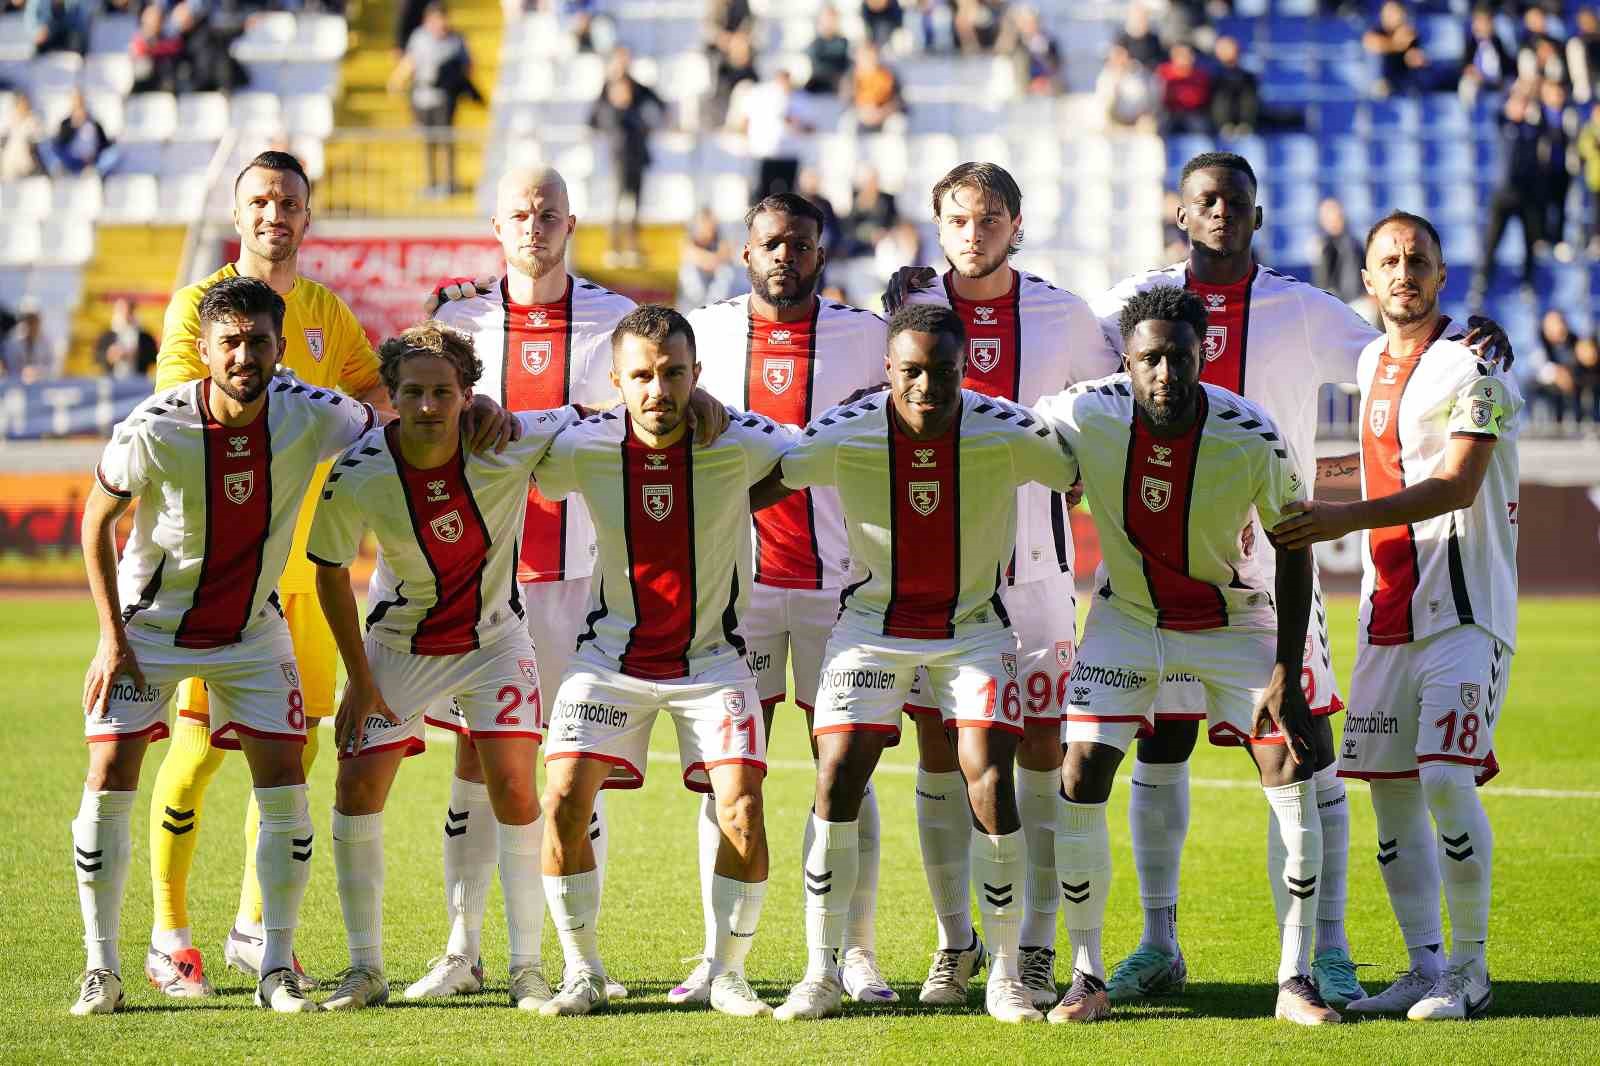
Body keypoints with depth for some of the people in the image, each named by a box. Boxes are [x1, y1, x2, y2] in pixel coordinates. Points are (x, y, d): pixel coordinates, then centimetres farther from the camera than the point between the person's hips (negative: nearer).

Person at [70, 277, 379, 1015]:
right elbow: (96, 522, -9)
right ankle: (101, 968, 0)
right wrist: (113, 638, -11)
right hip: (149, 621, -2)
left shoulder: (310, 415, -19)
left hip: (253, 626, 2)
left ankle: (277, 967, 5)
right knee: (110, 775, -11)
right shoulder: (154, 429, -24)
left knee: (284, 781, -6)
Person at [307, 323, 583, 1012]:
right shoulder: (356, 476, -22)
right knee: (357, 790, -6)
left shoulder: (510, 444, -24)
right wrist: (359, 681, -6)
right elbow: (331, 574, -7)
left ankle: (527, 968, 1)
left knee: (514, 792, -11)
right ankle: (365, 968, 9)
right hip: (397, 645, 1)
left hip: (494, 640, 0)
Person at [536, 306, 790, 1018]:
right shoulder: (584, 447, -15)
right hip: (611, 655, 1)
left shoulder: (740, 443, -17)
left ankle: (727, 973, 8)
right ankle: (582, 974, 6)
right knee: (564, 804, -12)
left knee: (743, 816, -13)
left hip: (712, 657, -1)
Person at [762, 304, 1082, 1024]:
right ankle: (821, 976, 3)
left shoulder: (1006, 434, -18)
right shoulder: (845, 433, -18)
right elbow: (762, 485, -3)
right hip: (873, 623, 1)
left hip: (974, 625, -1)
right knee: (836, 784, -9)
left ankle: (1005, 978, 1)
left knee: (990, 789, -13)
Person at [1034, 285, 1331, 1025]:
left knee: (1291, 774, -11)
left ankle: (1296, 980, -2)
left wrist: (1286, 673, -14)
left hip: (1231, 618, -1)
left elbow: (1294, 548, -12)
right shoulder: (1086, 416, -24)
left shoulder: (1249, 437, -25)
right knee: (1080, 776, -10)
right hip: (1127, 617, 1)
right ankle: (1087, 977, 3)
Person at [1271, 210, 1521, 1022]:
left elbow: (1456, 486, -20)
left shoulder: (1470, 367, -10)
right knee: (1389, 789, 6)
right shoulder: (1373, 364, 14)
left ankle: (1469, 969, -4)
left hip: (1463, 611, -8)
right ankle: (1424, 968, 13)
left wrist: (1349, 518, -28)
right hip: (1388, 612, 8)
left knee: (1445, 778, -16)